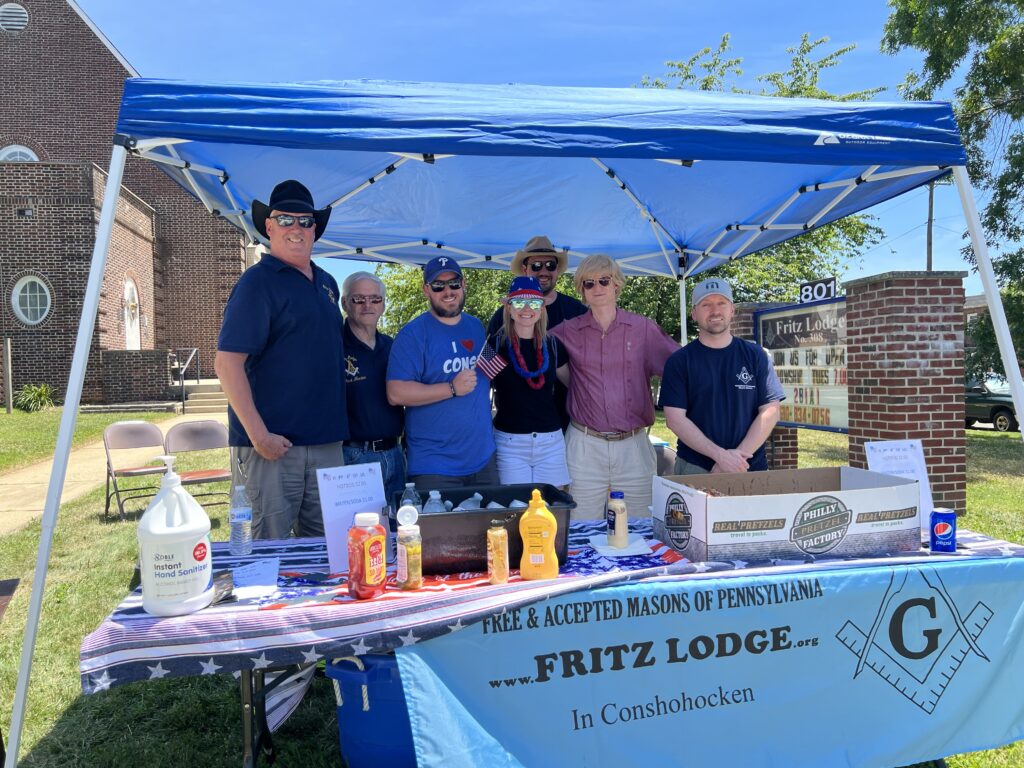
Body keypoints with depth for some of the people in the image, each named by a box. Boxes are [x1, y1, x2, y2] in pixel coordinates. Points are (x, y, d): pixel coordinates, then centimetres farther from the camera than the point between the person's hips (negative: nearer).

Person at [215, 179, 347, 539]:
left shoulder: (326, 283, 14)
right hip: (272, 443, -7)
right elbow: (227, 363, -15)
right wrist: (258, 434, -20)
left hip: (326, 442, 7)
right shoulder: (258, 282, -8)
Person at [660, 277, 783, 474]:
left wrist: (737, 456, -12)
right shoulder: (679, 361, 1)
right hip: (694, 469, -1)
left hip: (751, 467, 2)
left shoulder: (755, 355, 5)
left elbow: (770, 411, 0)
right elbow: (675, 418, -7)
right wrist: (720, 455, -16)